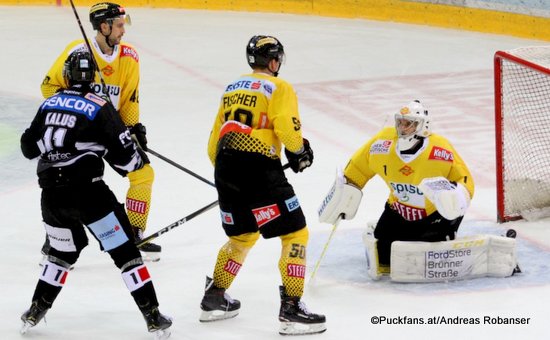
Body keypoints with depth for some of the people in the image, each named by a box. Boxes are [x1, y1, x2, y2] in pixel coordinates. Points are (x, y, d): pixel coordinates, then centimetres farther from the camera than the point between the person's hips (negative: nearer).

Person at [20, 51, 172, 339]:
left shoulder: (49, 104, 9)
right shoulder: (99, 108, -6)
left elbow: (29, 147, 20)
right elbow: (125, 156, -8)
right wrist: (137, 159, 14)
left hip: (51, 194, 5)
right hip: (87, 192, -5)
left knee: (64, 251, 27)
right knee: (124, 252, 2)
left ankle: (35, 312, 27)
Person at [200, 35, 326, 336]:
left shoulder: (231, 89, 20)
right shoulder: (279, 88, 0)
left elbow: (214, 142, 21)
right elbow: (286, 127, -16)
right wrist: (299, 151, 3)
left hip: (226, 172, 7)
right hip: (259, 170, -7)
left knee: (242, 236, 26)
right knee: (295, 234, -2)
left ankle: (214, 299, 31)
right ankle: (291, 308, -10)